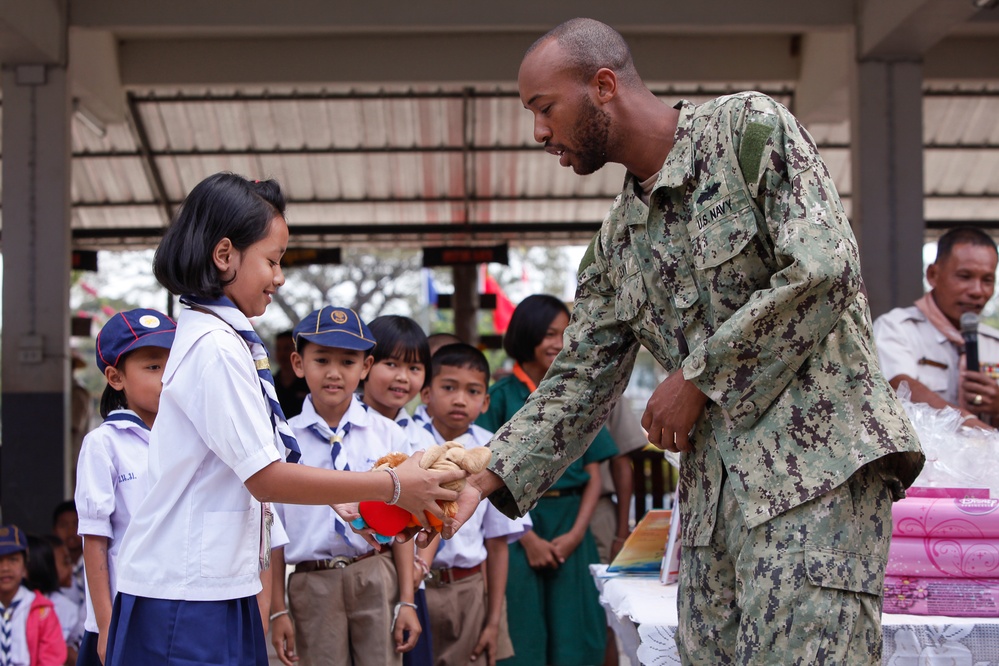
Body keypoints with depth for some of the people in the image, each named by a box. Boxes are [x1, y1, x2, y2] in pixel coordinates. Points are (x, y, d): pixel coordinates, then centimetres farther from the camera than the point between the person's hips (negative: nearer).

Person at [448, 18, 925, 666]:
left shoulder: (749, 128, -3)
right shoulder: (616, 243, 18)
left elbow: (822, 271, -15)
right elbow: (579, 382, 18)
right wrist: (486, 478, 5)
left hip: (815, 455, -7)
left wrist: (697, 377, -8)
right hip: (716, 491, 7)